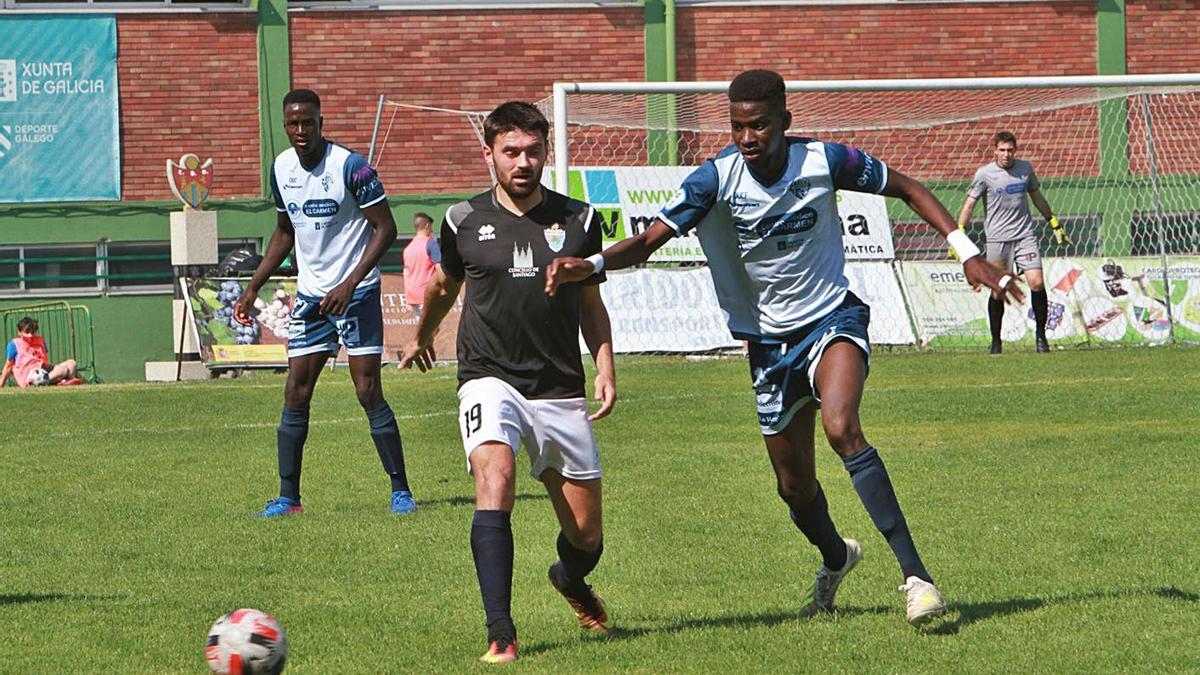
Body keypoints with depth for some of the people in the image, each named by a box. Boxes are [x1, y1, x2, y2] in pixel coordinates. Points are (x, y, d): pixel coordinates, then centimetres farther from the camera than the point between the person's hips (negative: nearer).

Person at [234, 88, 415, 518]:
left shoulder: (350, 166, -15)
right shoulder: (281, 168, 5)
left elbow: (385, 228, -14)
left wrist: (350, 284, -21)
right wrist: (254, 287, 16)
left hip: (355, 291, -6)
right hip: (310, 293, 6)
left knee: (368, 393, -8)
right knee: (295, 394, 1)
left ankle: (401, 490, 1)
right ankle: (288, 498, 6)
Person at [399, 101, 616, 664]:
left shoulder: (578, 220, 4)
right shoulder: (464, 221, 1)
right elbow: (443, 286, 22)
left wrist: (605, 367, 1)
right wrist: (422, 337, 37)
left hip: (560, 391, 2)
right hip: (490, 380, -2)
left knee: (586, 536, 5)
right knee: (495, 480, -30)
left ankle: (571, 580, 44)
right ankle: (500, 633, -32)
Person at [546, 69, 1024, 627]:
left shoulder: (824, 162, -14)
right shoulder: (716, 178, -15)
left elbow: (905, 188, 2)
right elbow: (649, 240, -20)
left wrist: (966, 252, -5)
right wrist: (588, 264, -39)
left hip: (833, 319, -3)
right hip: (769, 340, 3)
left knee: (841, 428, -31)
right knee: (794, 484, 12)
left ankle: (915, 575, -31)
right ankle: (836, 558, 48)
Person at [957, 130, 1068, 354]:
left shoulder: (1025, 168, 7)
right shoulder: (984, 174, -3)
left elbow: (1037, 197, 20)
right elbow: (969, 203, -1)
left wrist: (1055, 224, 25)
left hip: (1025, 236, 2)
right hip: (997, 239, -2)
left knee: (1037, 284, -10)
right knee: (998, 292, -2)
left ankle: (1040, 334, 4)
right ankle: (995, 341, 11)